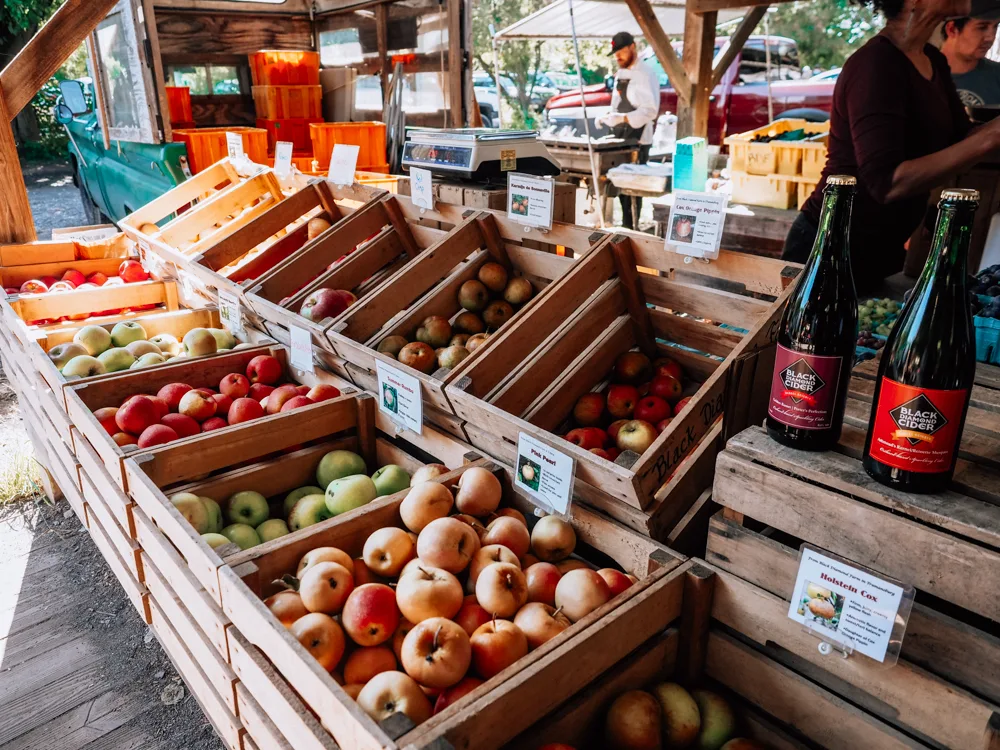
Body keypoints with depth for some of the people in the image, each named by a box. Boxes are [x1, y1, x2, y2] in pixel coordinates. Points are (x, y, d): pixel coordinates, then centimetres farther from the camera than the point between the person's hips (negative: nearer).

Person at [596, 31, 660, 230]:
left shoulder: (646, 74, -10)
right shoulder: (620, 74, 16)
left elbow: (650, 110, -19)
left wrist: (622, 118, -28)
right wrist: (606, 117, 6)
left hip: (637, 141, -8)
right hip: (620, 138, 8)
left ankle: (631, 227, -3)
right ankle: (626, 225, 18)